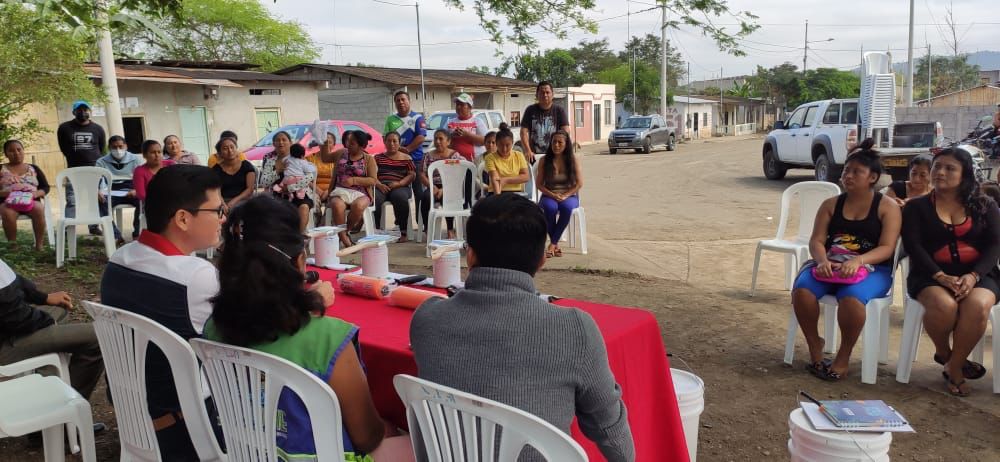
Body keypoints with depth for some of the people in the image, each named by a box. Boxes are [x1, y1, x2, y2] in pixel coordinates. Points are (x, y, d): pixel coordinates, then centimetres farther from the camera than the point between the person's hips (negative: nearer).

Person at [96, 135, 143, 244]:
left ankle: (137, 234, -19)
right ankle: (116, 235, -24)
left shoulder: (136, 159, 8)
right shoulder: (102, 162, 10)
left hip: (131, 192, -1)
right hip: (113, 193, 1)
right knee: (100, 202, -32)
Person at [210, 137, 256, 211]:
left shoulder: (246, 166, 8)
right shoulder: (216, 169, 10)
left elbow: (250, 189, -1)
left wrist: (235, 201, -17)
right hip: (224, 202, 1)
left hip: (243, 201, -1)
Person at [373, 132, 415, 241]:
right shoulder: (378, 157, 21)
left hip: (400, 187, -1)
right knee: (375, 198, -34)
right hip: (381, 186, 1)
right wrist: (379, 185, -13)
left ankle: (403, 232, -29)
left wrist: (398, 183, -12)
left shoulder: (406, 158, 18)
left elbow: (412, 175, 6)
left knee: (400, 197, -37)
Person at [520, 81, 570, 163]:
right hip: (534, 156, 0)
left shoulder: (559, 110, 5)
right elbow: (524, 132, -1)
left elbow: (566, 132, -4)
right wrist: (528, 151, -15)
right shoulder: (530, 110, 7)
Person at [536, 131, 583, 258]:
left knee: (566, 207, -36)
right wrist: (552, 195, -14)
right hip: (549, 196, 0)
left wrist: (565, 196, -13)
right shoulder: (544, 160, 3)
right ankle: (556, 245, -23)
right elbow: (539, 184, 2)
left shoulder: (573, 160, 3)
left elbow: (579, 183, -1)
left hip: (569, 196, 0)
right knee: (550, 208, -36)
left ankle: (552, 245, -28)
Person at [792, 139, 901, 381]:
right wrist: (822, 261, -20)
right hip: (830, 265, 3)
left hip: (871, 268, -3)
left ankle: (843, 356, -14)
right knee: (801, 289, -29)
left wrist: (858, 261, -28)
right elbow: (816, 241, 3)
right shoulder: (831, 204, 13)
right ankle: (815, 347, -9)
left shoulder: (887, 206, 3)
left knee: (851, 298, -37)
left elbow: (887, 248, -8)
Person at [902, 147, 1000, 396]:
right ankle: (944, 353, -1)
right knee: (944, 305, -34)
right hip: (931, 275, -1)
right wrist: (941, 277, -18)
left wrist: (973, 276, -17)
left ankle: (953, 367, -13)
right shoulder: (917, 206, 10)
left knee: (978, 305, -33)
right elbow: (913, 246, -3)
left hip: (977, 274, 1)